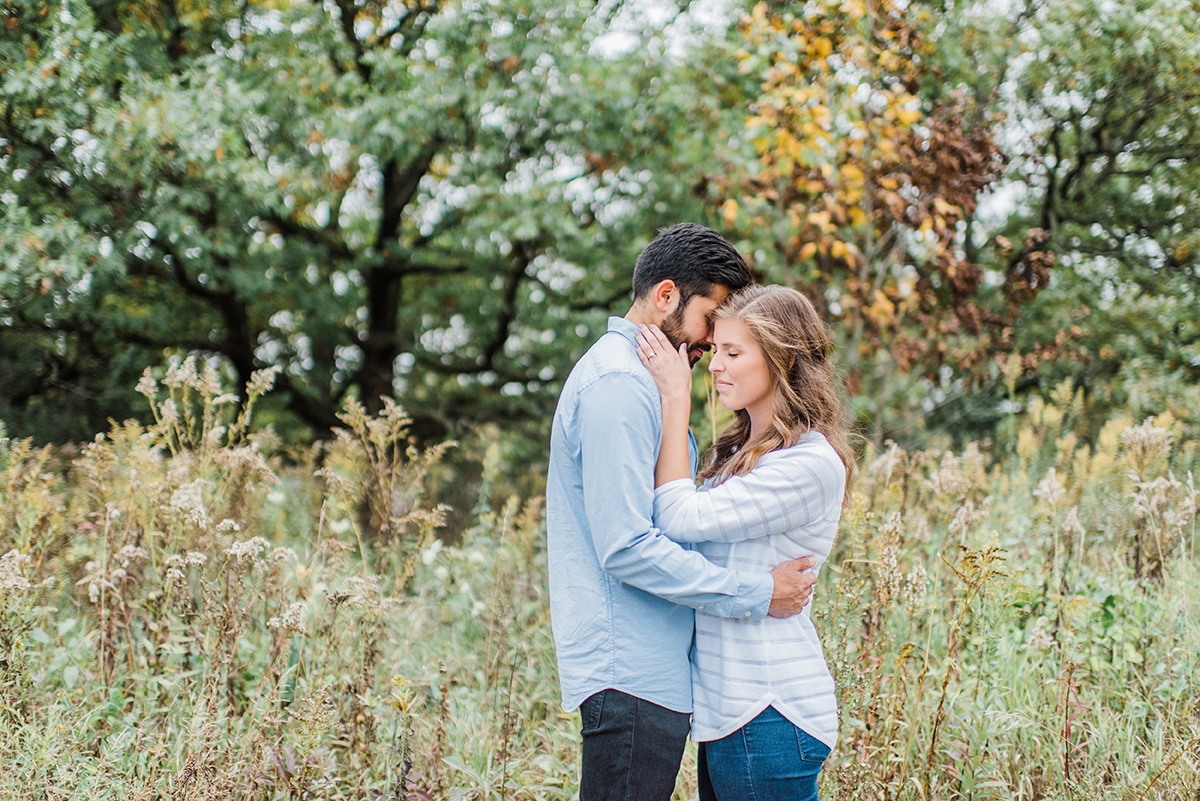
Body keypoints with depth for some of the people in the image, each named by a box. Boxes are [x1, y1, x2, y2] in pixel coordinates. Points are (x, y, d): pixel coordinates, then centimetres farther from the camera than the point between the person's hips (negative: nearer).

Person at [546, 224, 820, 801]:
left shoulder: (633, 379, 20)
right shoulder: (619, 385, -14)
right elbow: (626, 548, -21)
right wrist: (756, 595, -16)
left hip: (649, 670, 10)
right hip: (631, 674, -10)